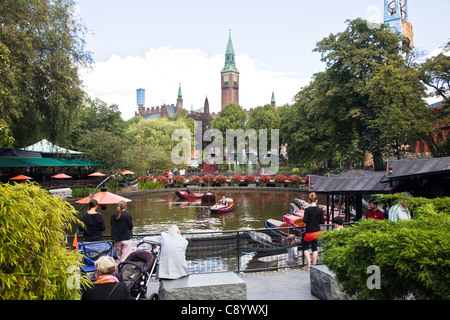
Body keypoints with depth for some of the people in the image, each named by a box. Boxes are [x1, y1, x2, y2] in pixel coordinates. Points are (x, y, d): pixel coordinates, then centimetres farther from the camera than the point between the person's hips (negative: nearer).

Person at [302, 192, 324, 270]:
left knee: (305, 247, 12)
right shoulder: (320, 210, -4)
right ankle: (314, 265, 19)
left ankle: (309, 265, 6)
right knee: (314, 248, 16)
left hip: (309, 232, -4)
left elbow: (305, 220, -19)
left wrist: (304, 218, 2)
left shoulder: (307, 210, -16)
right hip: (317, 232, 4)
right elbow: (322, 222, 1)